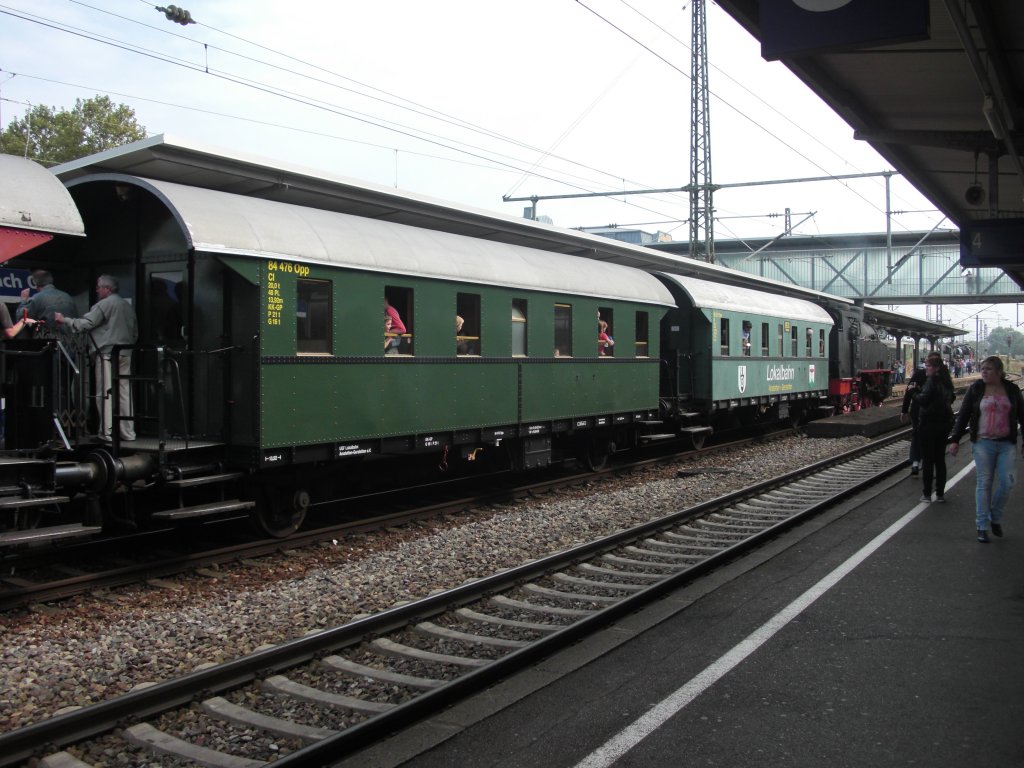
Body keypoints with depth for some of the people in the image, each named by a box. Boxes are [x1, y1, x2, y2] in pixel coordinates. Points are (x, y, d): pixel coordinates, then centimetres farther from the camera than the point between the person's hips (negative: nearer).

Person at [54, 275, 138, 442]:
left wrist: (64, 320, 0)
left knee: (105, 393, -4)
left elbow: (85, 324, -11)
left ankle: (107, 432, -6)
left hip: (107, 354, -7)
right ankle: (128, 432, 8)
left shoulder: (103, 305, -7)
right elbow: (135, 333, 20)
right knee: (125, 392, 7)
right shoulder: (128, 306, 15)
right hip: (125, 354, 7)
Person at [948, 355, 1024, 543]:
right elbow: (963, 415, 1)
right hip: (983, 443, -1)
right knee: (984, 484, 0)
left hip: (1006, 444, 1)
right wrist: (955, 439, -3)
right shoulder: (976, 389, 0)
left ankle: (995, 517, 21)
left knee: (1006, 483, -3)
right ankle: (982, 526, 6)